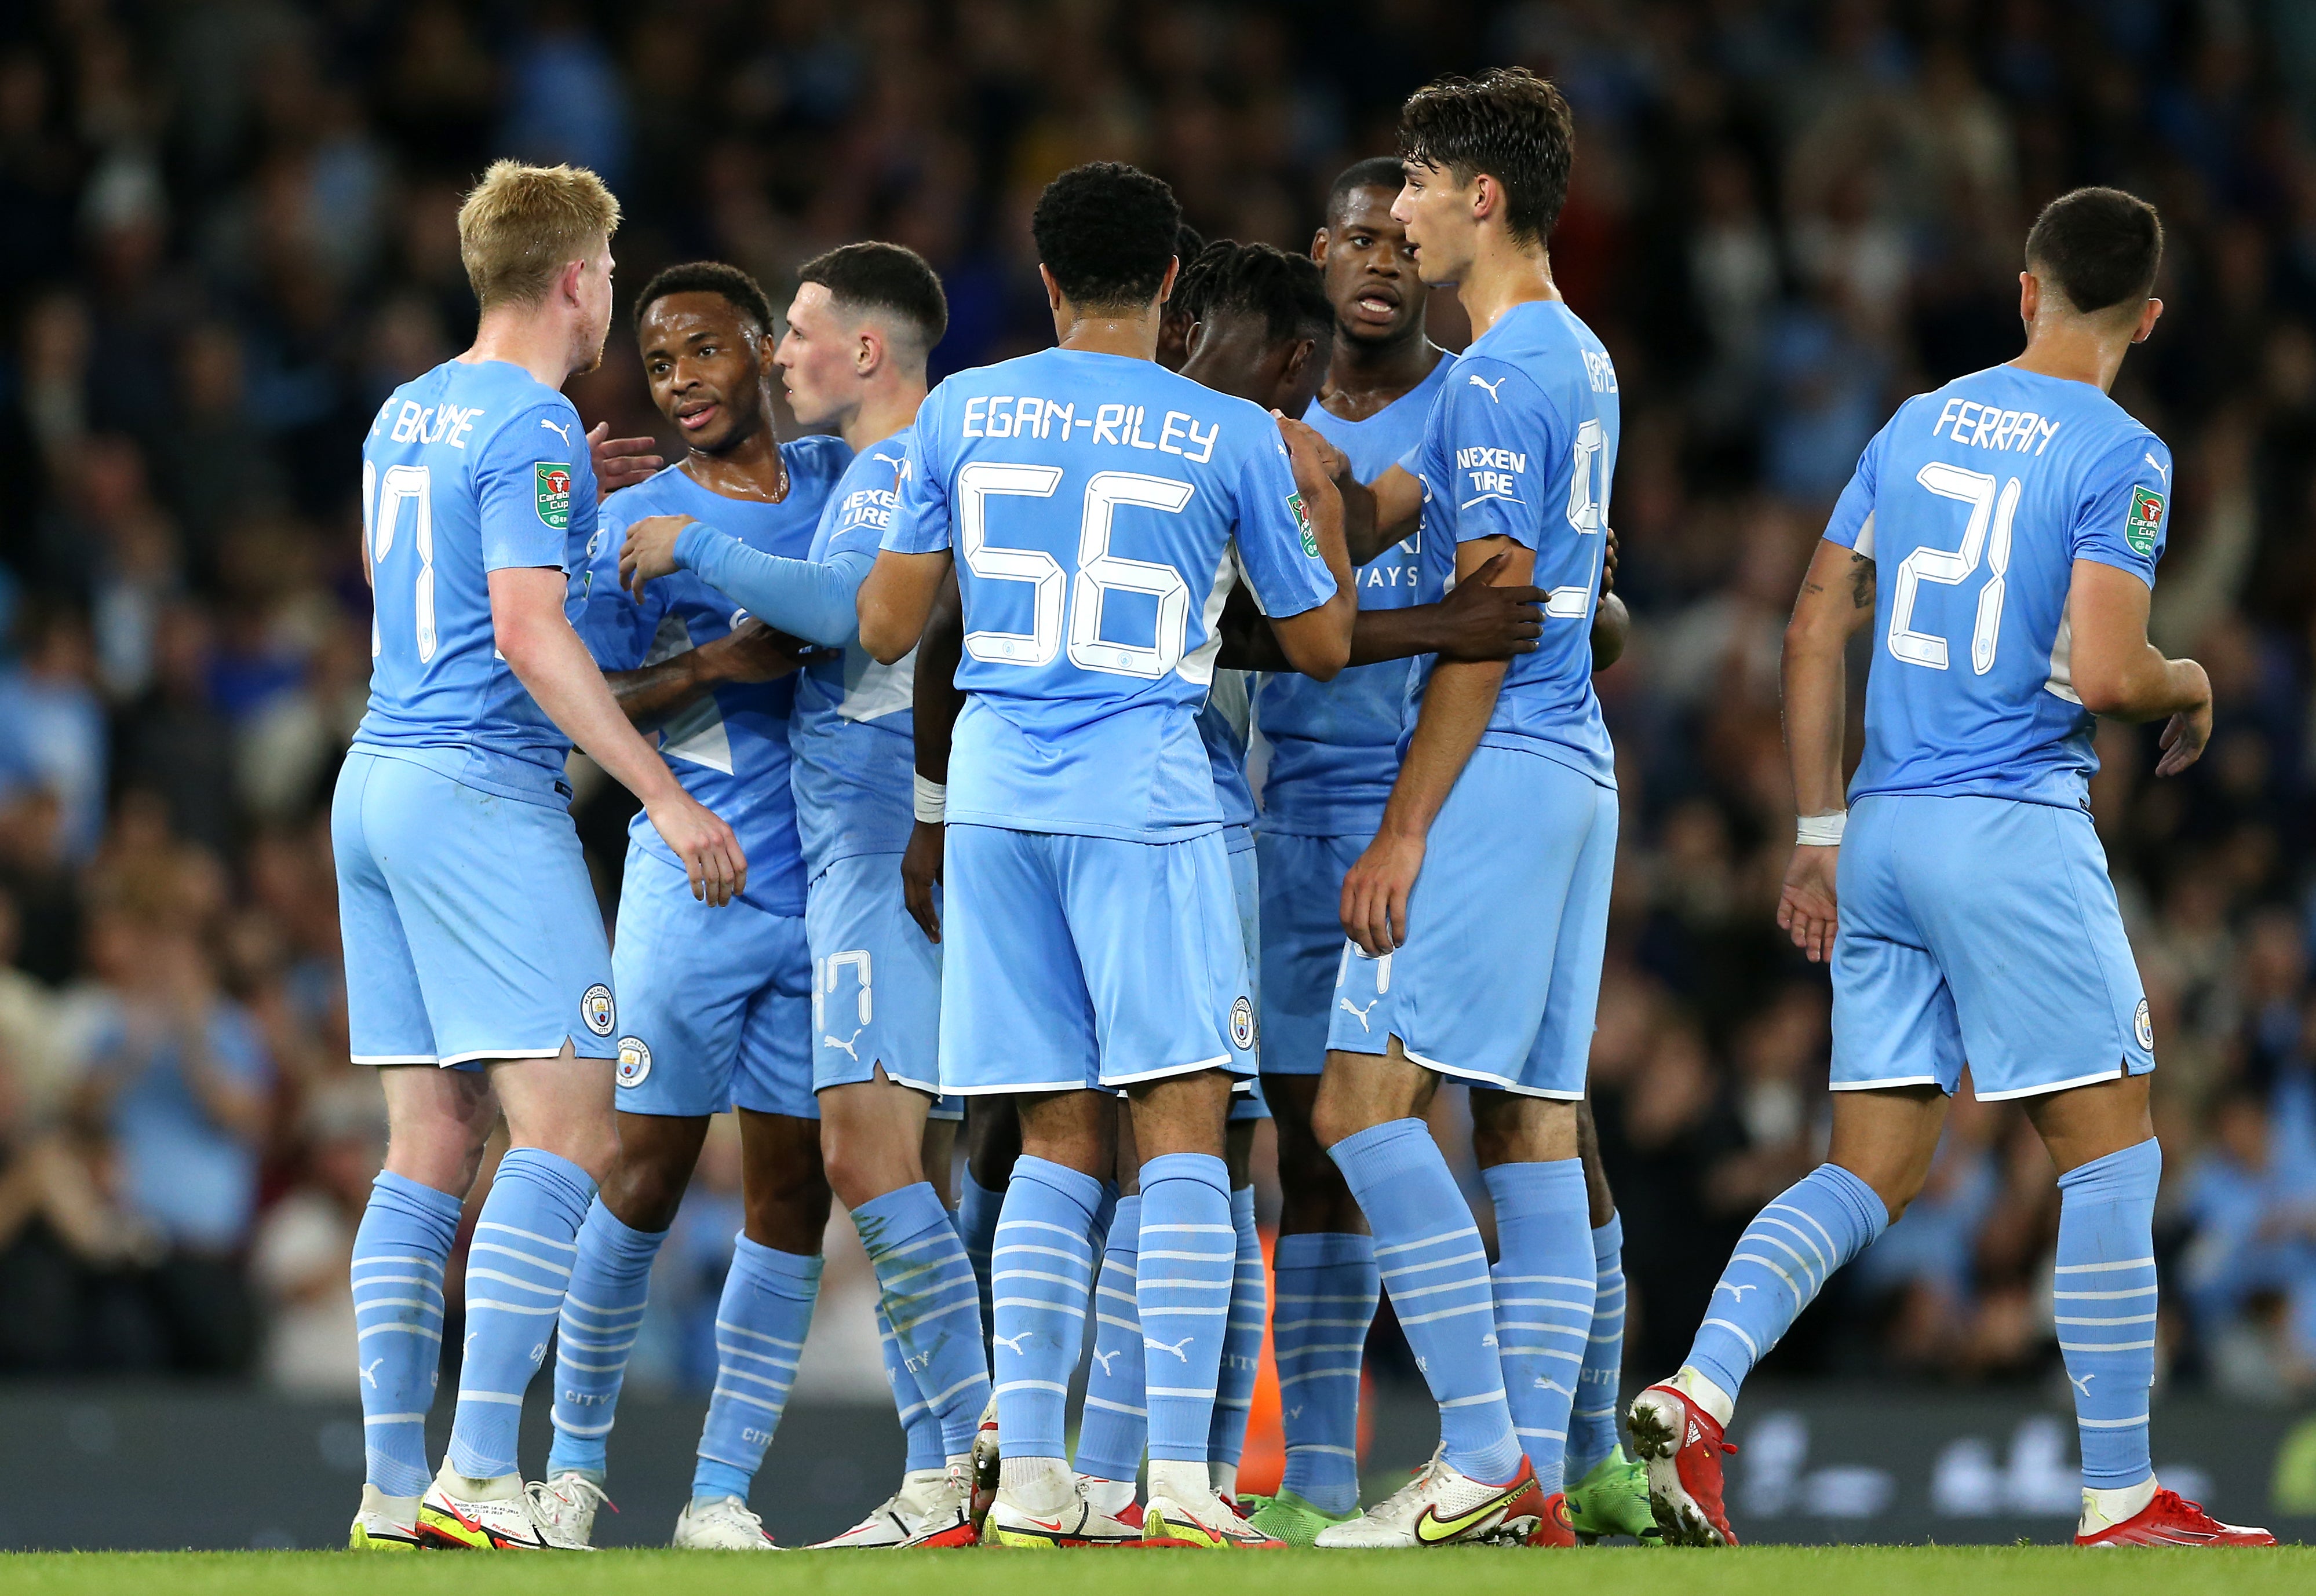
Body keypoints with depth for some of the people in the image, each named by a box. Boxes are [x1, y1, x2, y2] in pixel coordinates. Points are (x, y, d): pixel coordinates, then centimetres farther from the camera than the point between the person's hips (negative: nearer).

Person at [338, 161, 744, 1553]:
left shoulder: (408, 414, 16)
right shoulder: (532, 425, -11)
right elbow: (529, 632, -19)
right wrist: (666, 797, -19)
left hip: (380, 779, 9)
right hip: (485, 792, -9)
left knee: (431, 1147, 8)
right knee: (570, 1135, -10)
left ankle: (394, 1485, 5)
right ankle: (481, 1477, -19)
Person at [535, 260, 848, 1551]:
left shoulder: (845, 476, 11)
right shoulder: (635, 525, 1)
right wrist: (717, 666, -17)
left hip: (834, 887, 3)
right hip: (695, 876, -3)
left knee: (793, 1190, 0)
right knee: (650, 1170, -4)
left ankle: (723, 1492, 4)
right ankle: (578, 1453, 13)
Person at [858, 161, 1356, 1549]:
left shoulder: (961, 414, 6)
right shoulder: (1234, 440, 1)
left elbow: (886, 630, 10)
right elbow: (1322, 646, 11)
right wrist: (1324, 500, 27)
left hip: (994, 794, 3)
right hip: (1143, 796, -3)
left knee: (1059, 1145, 9)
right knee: (1182, 1135, -3)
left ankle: (1030, 1480, 1)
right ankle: (1182, 1480, -13)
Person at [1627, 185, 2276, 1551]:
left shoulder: (1919, 423, 13)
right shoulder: (2120, 455, -7)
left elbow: (1818, 628, 13)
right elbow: (2102, 672, -17)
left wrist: (1820, 835, 17)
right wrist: (2193, 687, 6)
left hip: (1883, 827, 6)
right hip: (2017, 827, -6)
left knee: (1871, 1175, 8)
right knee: (2112, 1155, 4)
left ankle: (1696, 1395, -13)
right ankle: (2122, 1501, 5)